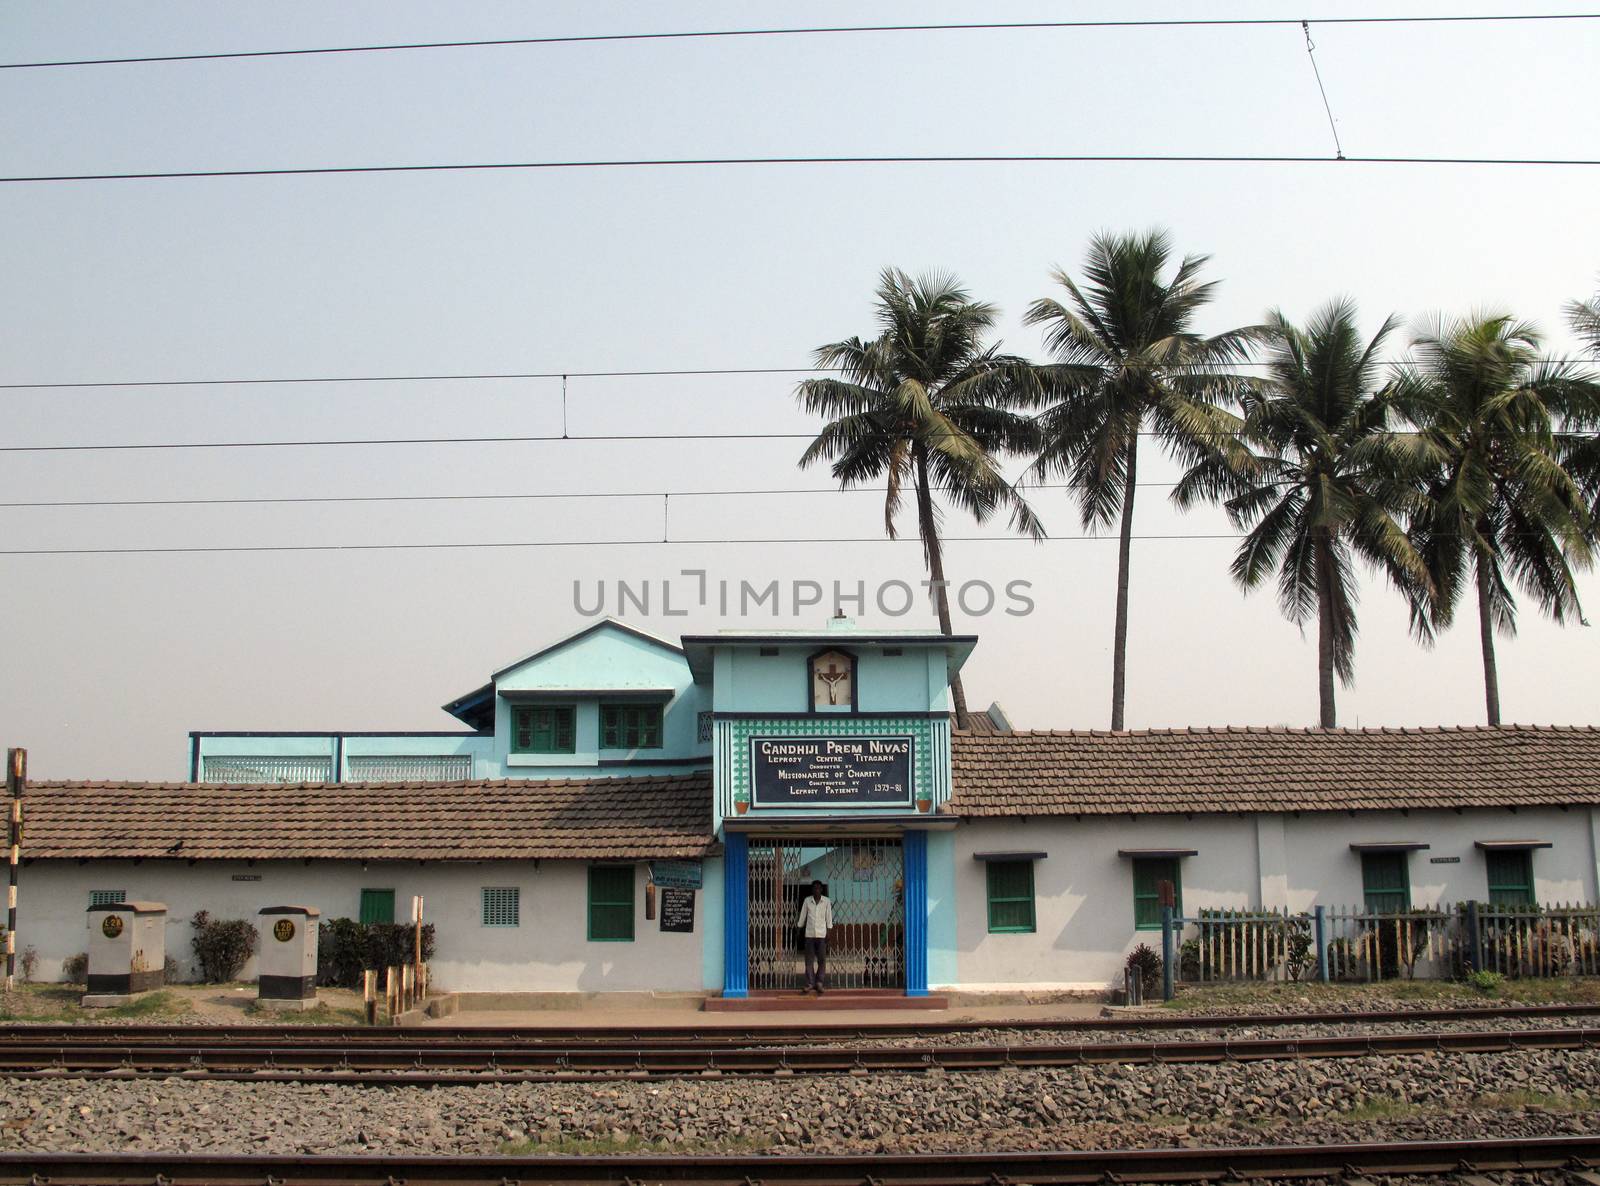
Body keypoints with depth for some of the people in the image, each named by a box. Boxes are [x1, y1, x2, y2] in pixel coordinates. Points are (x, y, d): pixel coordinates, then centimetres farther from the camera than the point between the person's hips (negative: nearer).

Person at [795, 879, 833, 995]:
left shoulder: (826, 901, 1)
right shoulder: (807, 901, 4)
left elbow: (829, 918, 2)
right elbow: (802, 916, 10)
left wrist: (828, 934, -2)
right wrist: (799, 929, 9)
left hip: (821, 934, -1)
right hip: (809, 934, 1)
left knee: (822, 959, -3)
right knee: (809, 960, 1)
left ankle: (819, 982, 10)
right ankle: (810, 984, 5)